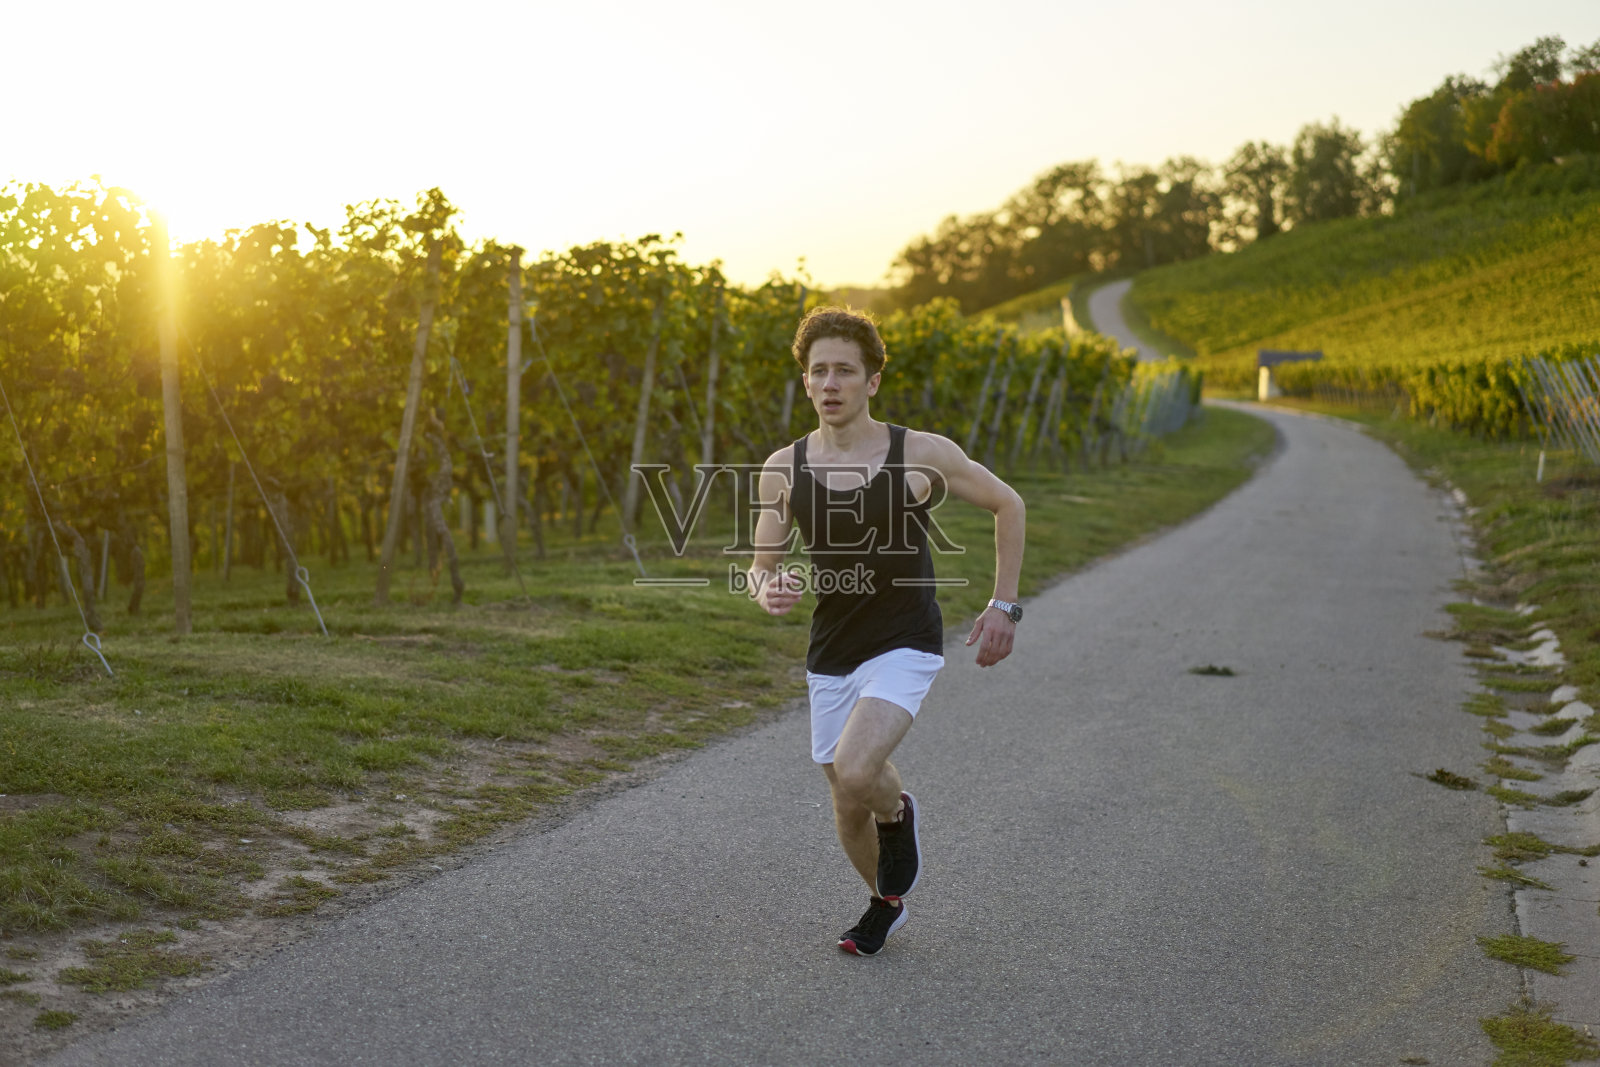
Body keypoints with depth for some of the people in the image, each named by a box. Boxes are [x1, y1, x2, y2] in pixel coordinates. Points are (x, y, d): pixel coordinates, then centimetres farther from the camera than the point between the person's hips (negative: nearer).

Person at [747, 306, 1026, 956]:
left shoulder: (922, 454, -11)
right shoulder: (784, 468, -3)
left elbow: (1007, 504, 4)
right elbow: (761, 567, 6)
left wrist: (1004, 604, 0)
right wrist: (769, 591, -19)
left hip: (904, 648, -4)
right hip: (830, 655, 4)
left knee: (855, 773, -26)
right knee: (848, 807, 13)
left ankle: (899, 815, 11)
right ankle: (886, 904, 43)